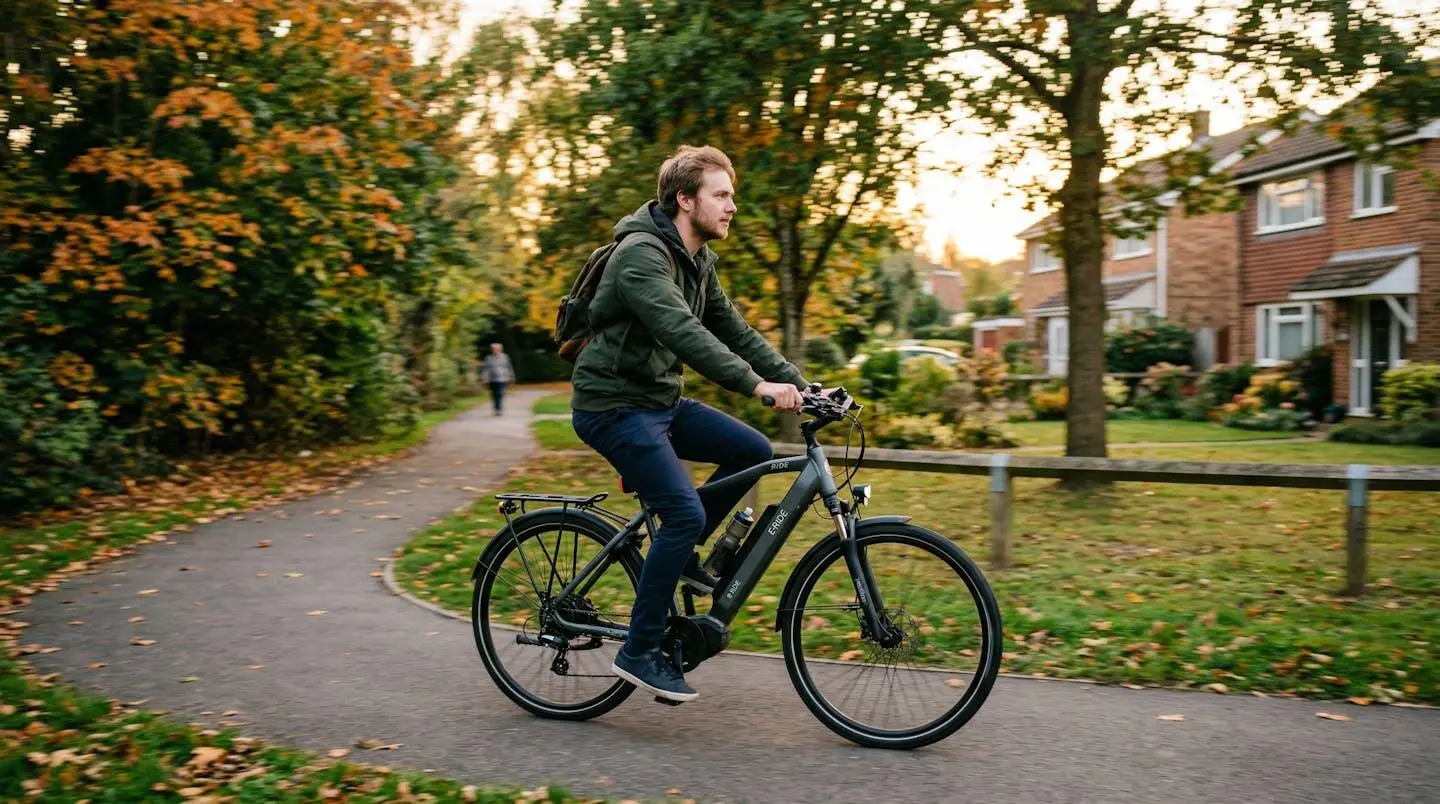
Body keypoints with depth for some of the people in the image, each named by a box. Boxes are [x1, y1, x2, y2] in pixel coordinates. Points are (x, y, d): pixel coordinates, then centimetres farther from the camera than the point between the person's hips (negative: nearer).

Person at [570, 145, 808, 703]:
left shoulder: (700, 260, 11)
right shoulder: (641, 254, -19)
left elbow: (736, 331, 11)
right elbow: (682, 333, -33)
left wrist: (798, 384, 1)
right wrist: (758, 385, -40)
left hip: (660, 401, 9)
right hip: (613, 406, -9)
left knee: (753, 450, -2)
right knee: (686, 512, -19)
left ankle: (679, 553, 12)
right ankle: (639, 653, -6)